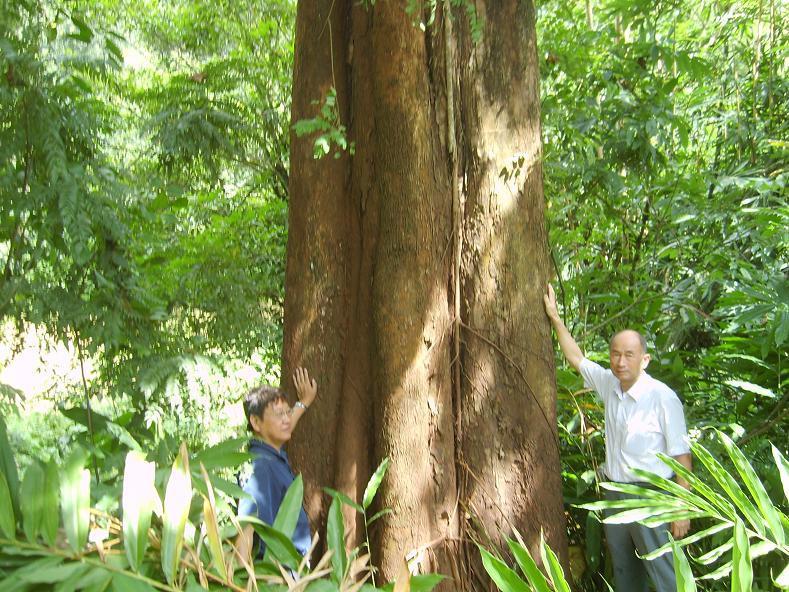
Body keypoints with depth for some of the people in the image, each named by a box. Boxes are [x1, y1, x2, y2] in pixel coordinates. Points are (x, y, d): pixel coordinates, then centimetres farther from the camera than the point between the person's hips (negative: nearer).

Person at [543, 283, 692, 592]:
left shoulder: (662, 397, -17)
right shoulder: (610, 385, 2)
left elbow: (681, 455, -14)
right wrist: (555, 317, 15)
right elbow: (576, 358, 17)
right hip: (615, 493, 7)